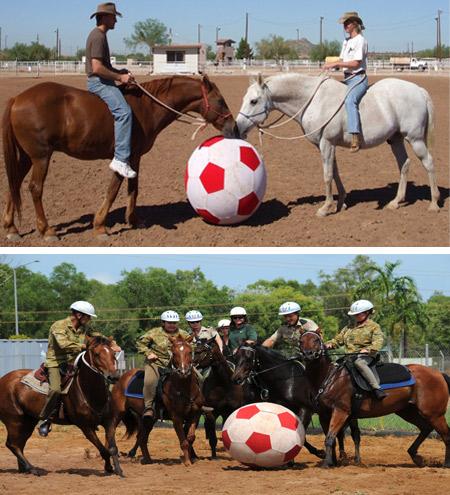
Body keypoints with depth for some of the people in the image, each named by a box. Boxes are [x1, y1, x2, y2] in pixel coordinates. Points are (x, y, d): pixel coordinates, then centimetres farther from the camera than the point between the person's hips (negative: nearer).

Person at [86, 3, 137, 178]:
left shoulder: (100, 35, 18)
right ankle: (120, 159, -34)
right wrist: (119, 77, -15)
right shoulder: (98, 37, -15)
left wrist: (119, 72, 13)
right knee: (124, 111, -28)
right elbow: (97, 68, -23)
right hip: (99, 83, -11)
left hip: (102, 83, 11)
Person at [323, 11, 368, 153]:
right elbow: (342, 61, 20)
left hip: (358, 78, -10)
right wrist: (332, 65, 0)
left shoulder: (360, 40, -8)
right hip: (347, 79, 10)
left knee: (350, 100, -35)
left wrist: (336, 64, -17)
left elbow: (356, 63, -16)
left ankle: (355, 137, -47)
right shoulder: (346, 42, 18)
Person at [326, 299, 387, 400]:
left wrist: (368, 349, -28)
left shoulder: (374, 327, 6)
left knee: (359, 363, -40)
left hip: (366, 356, -7)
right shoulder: (349, 328, 25)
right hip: (349, 356, 7)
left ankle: (376, 388, -45)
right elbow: (338, 339, 23)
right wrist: (330, 344, 0)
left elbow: (378, 342, -8)